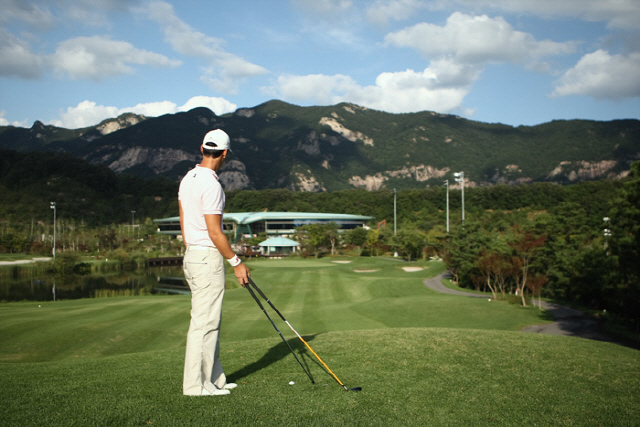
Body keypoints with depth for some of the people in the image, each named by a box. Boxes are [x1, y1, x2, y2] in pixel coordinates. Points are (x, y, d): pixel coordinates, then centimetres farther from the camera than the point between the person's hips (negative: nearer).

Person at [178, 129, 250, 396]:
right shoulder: (211, 185, -19)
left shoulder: (188, 179, 10)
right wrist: (236, 262, -13)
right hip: (208, 258, -10)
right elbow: (214, 232, -20)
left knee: (208, 321, 15)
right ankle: (195, 384, 5)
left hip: (192, 256, 10)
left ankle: (213, 377, 24)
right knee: (204, 323, -3)